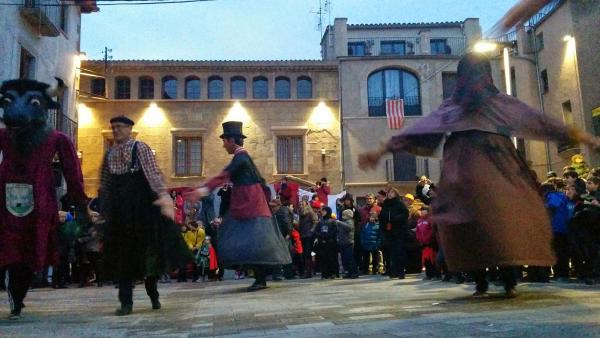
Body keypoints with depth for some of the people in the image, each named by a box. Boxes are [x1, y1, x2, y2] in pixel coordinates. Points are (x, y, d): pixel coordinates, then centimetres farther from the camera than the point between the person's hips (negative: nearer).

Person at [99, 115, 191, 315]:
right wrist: (104, 208, 15)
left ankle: (153, 295, 21)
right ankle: (126, 301, 8)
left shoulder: (139, 148, -3)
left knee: (147, 248, 3)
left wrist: (163, 195, -29)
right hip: (119, 207, 5)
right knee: (122, 252, 3)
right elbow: (105, 184, 17)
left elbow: (153, 172, -15)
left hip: (141, 204, -5)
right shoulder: (109, 153, 13)